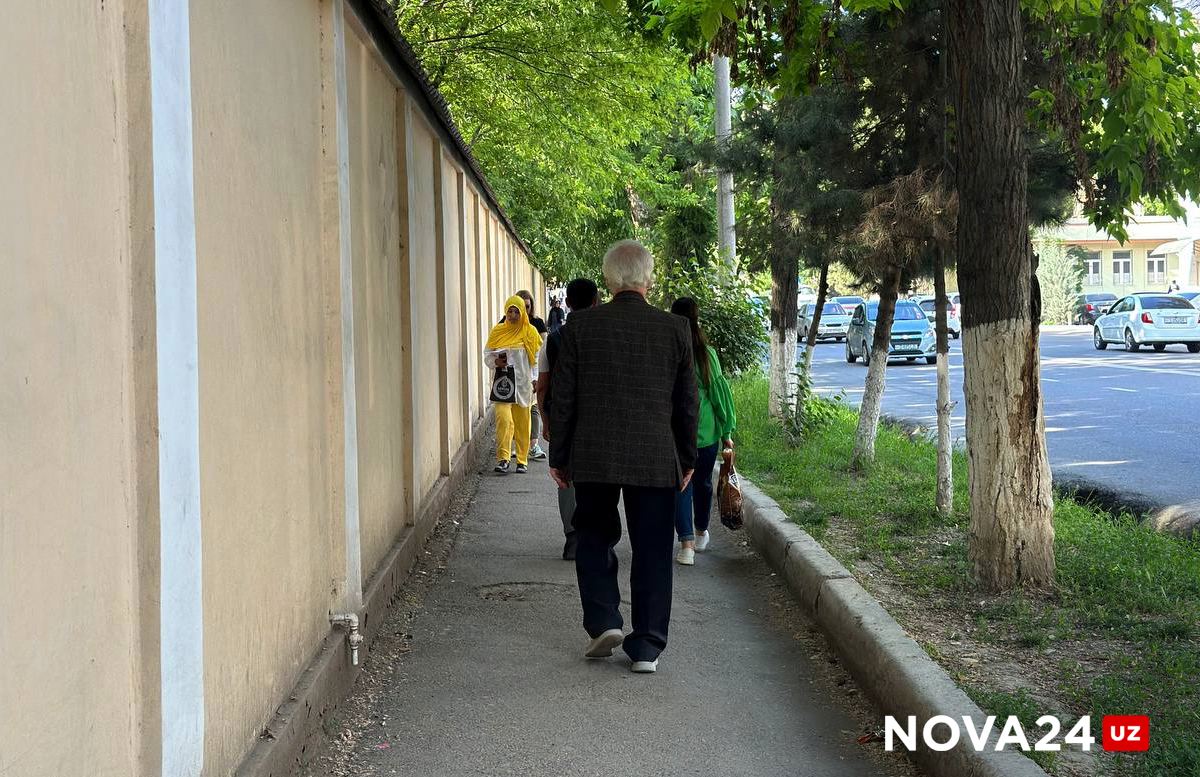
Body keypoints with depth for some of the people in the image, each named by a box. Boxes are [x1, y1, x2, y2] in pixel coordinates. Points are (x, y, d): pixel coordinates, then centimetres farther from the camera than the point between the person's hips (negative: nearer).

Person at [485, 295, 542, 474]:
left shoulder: (530, 332, 4)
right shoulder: (498, 331, 6)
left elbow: (537, 359, 5)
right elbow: (487, 355, 10)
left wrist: (535, 379, -4)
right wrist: (495, 361, -12)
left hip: (523, 383, 0)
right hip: (503, 382, 0)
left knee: (522, 423, 5)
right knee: (503, 418, -14)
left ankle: (522, 461, 15)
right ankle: (503, 458, -11)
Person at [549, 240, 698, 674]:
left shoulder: (580, 325, -4)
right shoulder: (674, 329, -1)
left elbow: (562, 398, -1)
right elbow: (687, 403, 5)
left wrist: (558, 457, 9)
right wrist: (687, 459, 16)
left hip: (593, 458, 0)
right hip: (656, 460, 0)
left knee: (594, 541, 18)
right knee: (652, 552, 7)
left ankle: (604, 622, 6)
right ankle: (646, 646, 9)